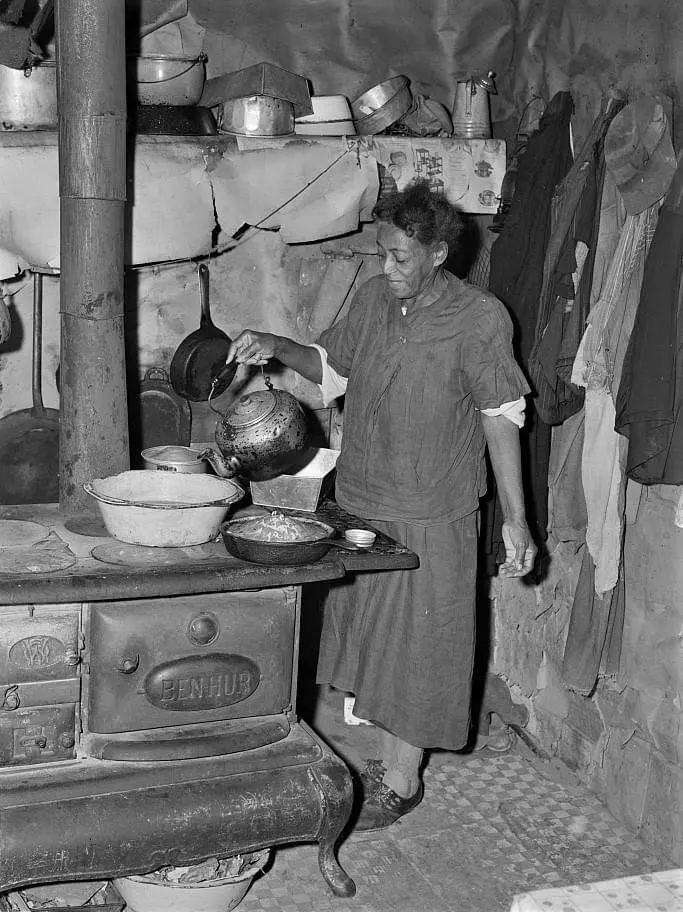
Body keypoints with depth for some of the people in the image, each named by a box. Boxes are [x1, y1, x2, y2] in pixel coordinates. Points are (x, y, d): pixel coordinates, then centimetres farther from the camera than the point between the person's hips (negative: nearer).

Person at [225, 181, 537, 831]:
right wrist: (278, 348, -4)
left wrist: (514, 518, -13)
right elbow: (332, 365, 15)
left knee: (416, 647, 5)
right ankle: (387, 759, 33)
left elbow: (500, 418, -11)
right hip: (358, 504, 6)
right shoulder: (373, 297, 2)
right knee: (369, 635, 16)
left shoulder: (479, 319, -14)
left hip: (431, 517, -6)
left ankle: (402, 780, 22)